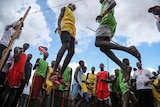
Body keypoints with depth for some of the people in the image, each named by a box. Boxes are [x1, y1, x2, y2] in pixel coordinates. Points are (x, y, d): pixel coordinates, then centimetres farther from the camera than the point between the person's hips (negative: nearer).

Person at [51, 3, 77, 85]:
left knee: (71, 52, -14)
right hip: (66, 28, -7)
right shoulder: (65, 9, 25)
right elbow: (60, 18, 7)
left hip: (72, 31, 7)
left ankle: (60, 76, -20)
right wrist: (58, 26, -14)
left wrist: (74, 38, 18)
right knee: (65, 46, -33)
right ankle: (54, 72, -44)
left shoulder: (73, 15, 41)